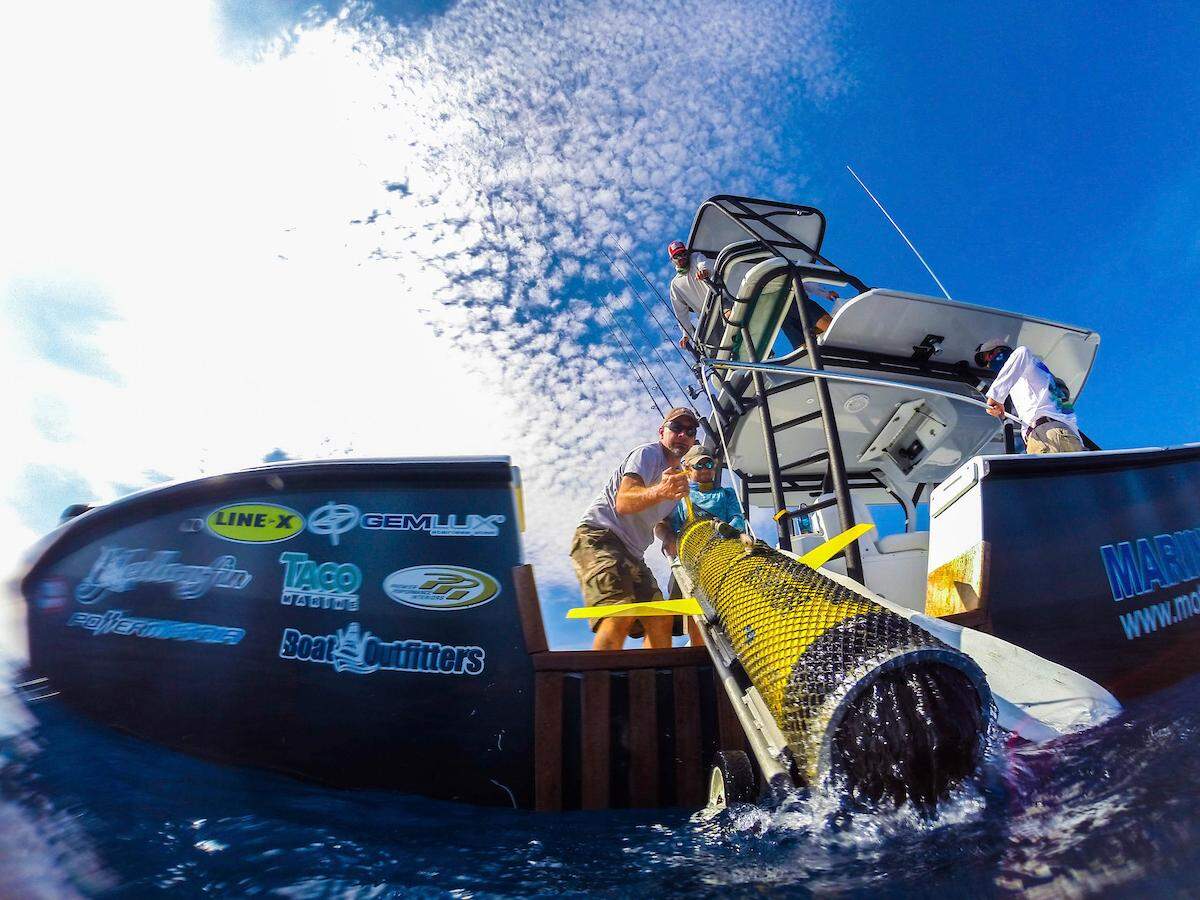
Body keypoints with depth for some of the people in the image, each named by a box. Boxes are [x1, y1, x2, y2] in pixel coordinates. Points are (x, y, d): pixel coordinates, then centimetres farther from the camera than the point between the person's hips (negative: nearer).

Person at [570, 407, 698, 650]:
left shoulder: (678, 476, 23)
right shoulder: (648, 453, -4)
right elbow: (623, 503, -21)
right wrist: (660, 492, -40)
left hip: (631, 552, 10)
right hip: (598, 538, -9)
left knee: (661, 622, -1)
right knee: (621, 614, -31)